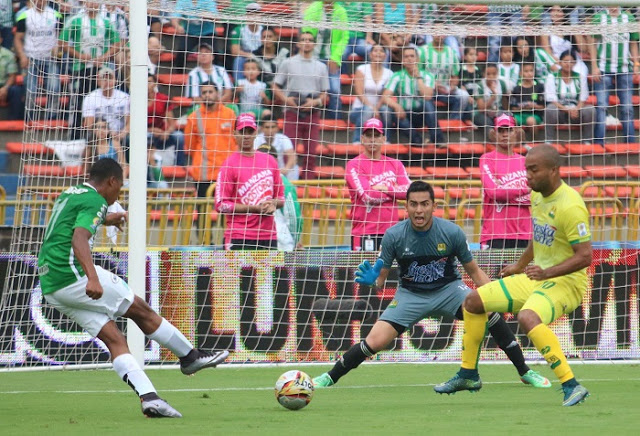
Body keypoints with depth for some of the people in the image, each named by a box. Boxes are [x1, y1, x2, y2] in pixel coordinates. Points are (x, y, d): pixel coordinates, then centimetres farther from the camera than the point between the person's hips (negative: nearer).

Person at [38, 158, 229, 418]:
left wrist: (104, 220, 60)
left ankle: (148, 397, -12)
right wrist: (92, 278, -38)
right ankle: (190, 357, 16)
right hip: (73, 275, -9)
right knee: (142, 311, 4)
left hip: (50, 287, 9)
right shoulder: (94, 201, -8)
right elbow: (79, 239, -25)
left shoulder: (68, 195, 21)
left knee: (113, 339, 1)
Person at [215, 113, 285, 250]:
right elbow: (221, 205, -8)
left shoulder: (270, 161, 14)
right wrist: (255, 208, -13)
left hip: (268, 238, 5)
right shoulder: (230, 164, -3)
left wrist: (273, 204, -3)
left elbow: (281, 198, 21)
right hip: (238, 238, -5)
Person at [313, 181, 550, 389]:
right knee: (374, 341, -16)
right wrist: (372, 279, -31)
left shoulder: (452, 232, -17)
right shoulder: (393, 236, -17)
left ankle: (525, 372, -13)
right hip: (410, 295, 0)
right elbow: (381, 278, -7)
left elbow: (474, 272, -5)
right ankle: (329, 378, 8)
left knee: (487, 310, -27)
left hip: (448, 289, 0)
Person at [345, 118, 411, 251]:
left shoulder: (395, 164, 14)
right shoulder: (354, 165, -1)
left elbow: (408, 191, 1)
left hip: (391, 231, 4)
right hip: (364, 233, -4)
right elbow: (367, 196, -12)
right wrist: (395, 191, -1)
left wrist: (387, 189, -12)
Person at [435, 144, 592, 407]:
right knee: (474, 301, 9)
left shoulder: (570, 206, -22)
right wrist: (520, 266, 31)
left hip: (565, 282, -9)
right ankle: (468, 375, 23)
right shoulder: (537, 196, 5)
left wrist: (546, 272, -33)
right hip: (537, 277, 9)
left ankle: (571, 386, -35)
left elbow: (584, 256, -24)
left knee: (528, 318, -38)